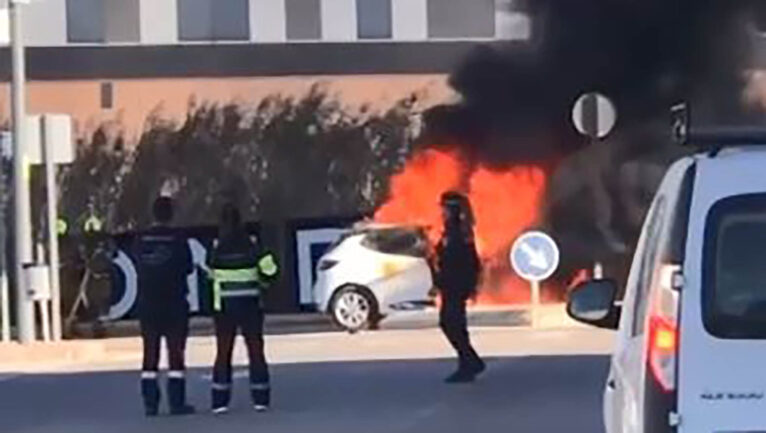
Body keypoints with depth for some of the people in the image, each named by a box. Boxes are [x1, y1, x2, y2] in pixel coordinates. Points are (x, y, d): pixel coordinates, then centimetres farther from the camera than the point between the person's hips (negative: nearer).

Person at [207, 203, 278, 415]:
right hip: (250, 304, 0)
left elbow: (210, 272, 4)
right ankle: (260, 399, 4)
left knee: (223, 351, 6)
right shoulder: (252, 245, -6)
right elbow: (269, 270, -8)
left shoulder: (216, 248, -6)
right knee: (255, 349, 7)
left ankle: (220, 401, 2)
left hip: (224, 305, 0)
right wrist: (262, 281, 12)